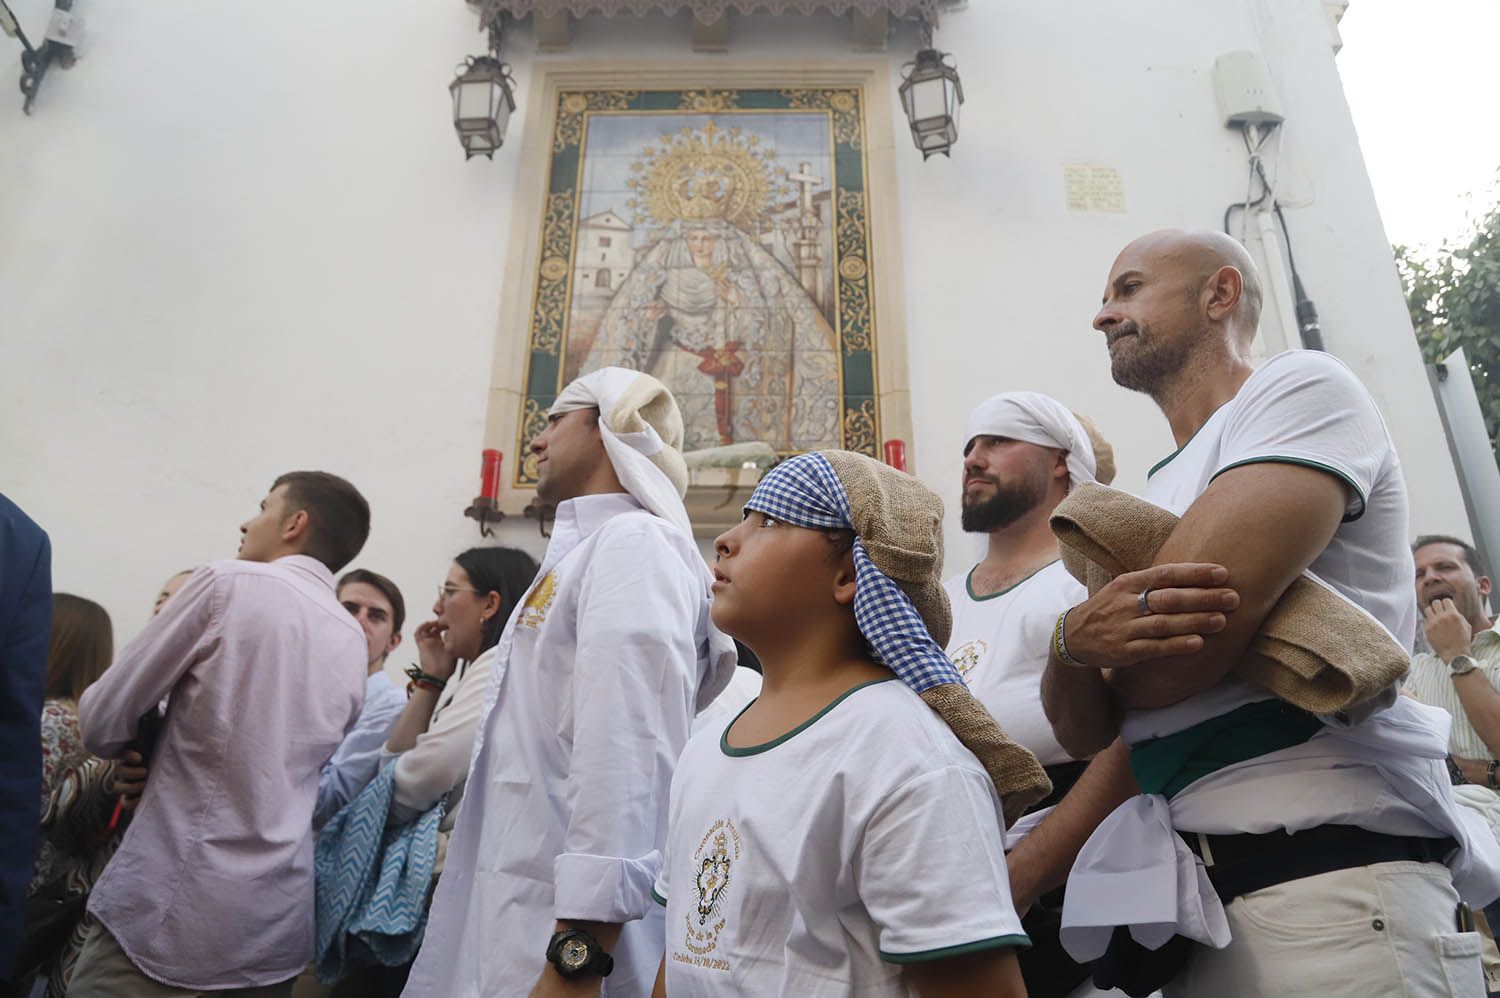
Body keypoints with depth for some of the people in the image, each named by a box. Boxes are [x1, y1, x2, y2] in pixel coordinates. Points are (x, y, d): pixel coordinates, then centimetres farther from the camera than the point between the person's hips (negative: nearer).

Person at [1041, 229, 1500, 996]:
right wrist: (1076, 642, -17)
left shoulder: (1301, 387, -4)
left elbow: (1186, 650, -21)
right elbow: (1081, 729, 6)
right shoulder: (1152, 497, 17)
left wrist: (1092, 644, 2)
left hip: (1331, 883, -7)